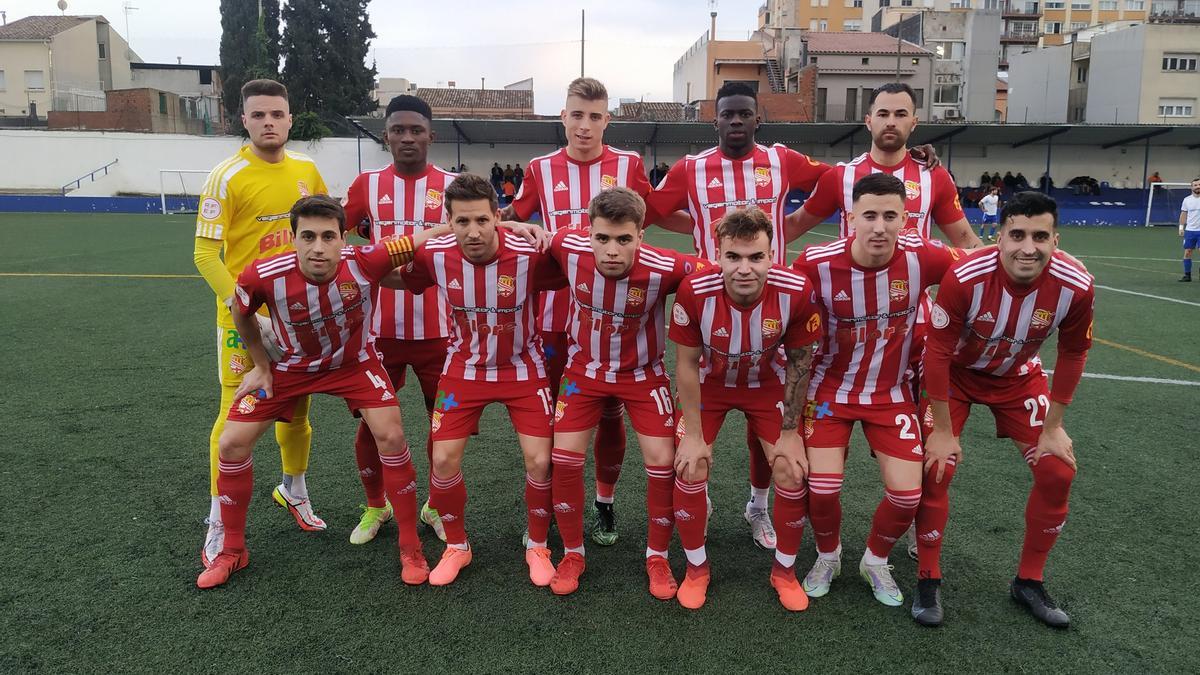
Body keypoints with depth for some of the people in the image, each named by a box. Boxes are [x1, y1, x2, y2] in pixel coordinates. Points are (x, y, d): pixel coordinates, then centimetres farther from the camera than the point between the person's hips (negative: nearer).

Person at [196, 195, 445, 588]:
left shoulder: (366, 262, -33)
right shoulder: (263, 276, -29)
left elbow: (426, 238, -26)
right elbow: (239, 314, -5)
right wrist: (261, 366, 1)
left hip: (354, 362, -1)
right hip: (289, 366, 1)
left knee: (391, 437, -15)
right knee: (232, 443, -3)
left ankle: (410, 548, 4)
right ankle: (233, 551, 20)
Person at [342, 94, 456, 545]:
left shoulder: (452, 185, 0)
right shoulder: (367, 184, 4)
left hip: (438, 330, -1)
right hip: (381, 329, 1)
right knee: (371, 425, 8)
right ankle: (375, 507, 32)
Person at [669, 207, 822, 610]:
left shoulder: (796, 291, -30)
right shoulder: (695, 291, -32)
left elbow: (798, 361, -13)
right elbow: (687, 364, -18)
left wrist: (790, 432, -8)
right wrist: (693, 435, -14)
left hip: (768, 384, 1)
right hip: (710, 383, 0)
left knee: (792, 474, -4)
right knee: (690, 470, -8)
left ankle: (785, 569, 22)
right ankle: (696, 568, 18)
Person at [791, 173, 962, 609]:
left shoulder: (923, 257, -18)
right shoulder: (817, 264, -22)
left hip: (892, 392, 1)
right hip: (831, 388, -1)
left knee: (906, 493, -4)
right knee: (822, 487, -10)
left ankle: (876, 561, 28)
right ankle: (828, 556, 25)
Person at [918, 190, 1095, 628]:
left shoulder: (1076, 285, -25)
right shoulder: (964, 277, -35)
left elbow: (1072, 353, -7)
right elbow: (938, 352, -24)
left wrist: (1053, 427, -3)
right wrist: (943, 429, -19)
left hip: (1017, 377, 3)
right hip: (955, 373, -3)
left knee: (1058, 471, -2)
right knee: (935, 469, -14)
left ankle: (1029, 582, 18)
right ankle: (928, 580, 6)